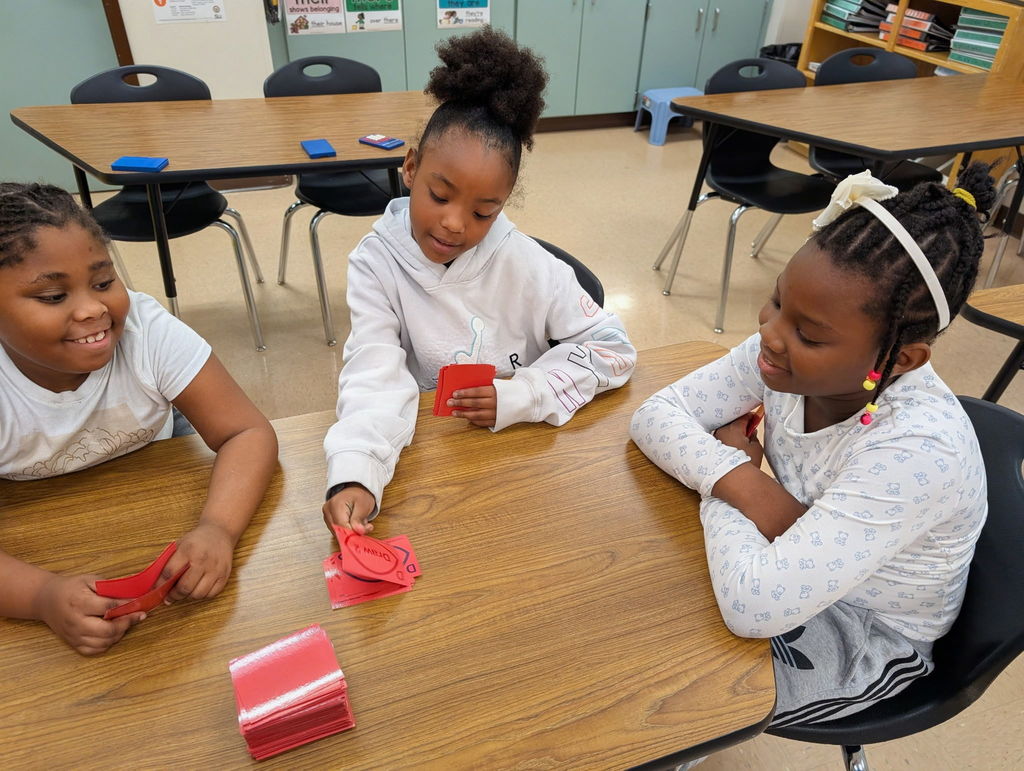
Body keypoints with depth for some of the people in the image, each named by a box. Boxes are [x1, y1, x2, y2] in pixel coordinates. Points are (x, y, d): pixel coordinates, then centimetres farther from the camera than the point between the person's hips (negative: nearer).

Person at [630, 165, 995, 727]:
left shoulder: (918, 452, -37)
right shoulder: (789, 351, -20)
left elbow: (753, 606, -40)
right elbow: (656, 415, -15)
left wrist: (720, 468, -24)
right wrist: (746, 485, -31)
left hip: (862, 642, -4)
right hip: (796, 569, 5)